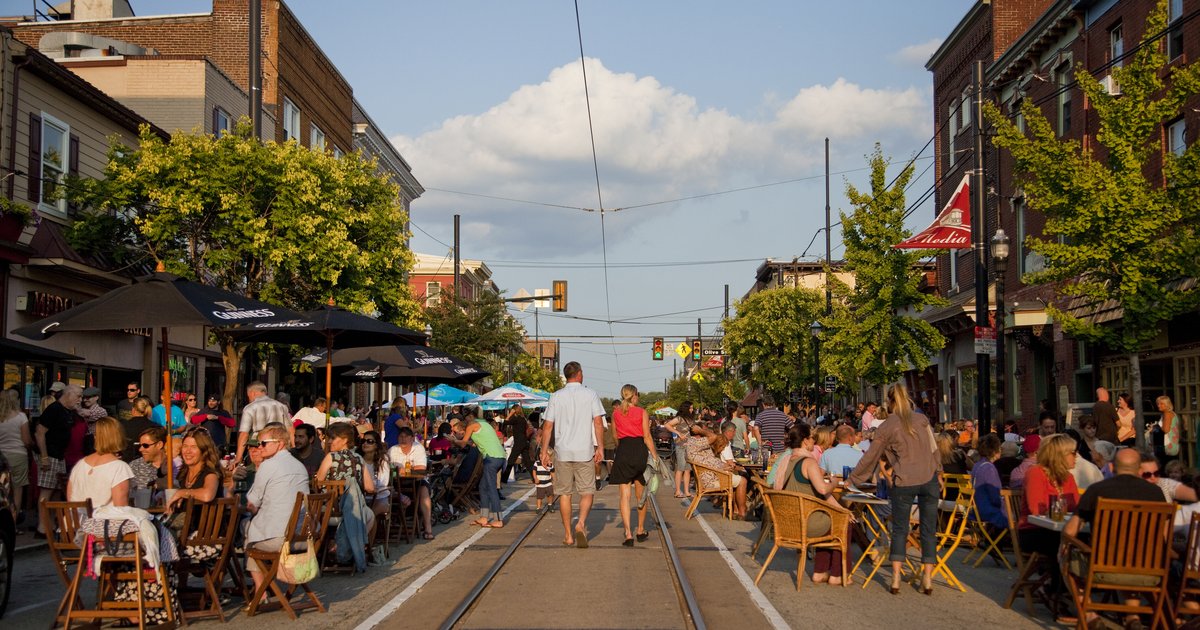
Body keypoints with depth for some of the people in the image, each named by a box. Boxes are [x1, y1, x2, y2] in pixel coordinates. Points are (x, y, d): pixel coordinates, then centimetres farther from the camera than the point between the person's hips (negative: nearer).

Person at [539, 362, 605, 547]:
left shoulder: (556, 397, 4)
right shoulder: (590, 395, 1)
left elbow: (548, 426, 3)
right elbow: (598, 423, -4)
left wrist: (544, 451, 8)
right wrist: (600, 448, 3)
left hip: (562, 452, 1)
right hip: (585, 451, -1)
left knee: (564, 493, 9)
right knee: (587, 492, 6)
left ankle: (568, 535, 12)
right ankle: (581, 523, -18)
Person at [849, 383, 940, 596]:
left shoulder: (886, 427, -1)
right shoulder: (921, 419, 8)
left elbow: (870, 457, 5)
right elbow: (934, 449, 12)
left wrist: (852, 479, 16)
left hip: (904, 482, -2)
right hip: (929, 478, 2)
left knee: (899, 530, 8)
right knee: (929, 529, 7)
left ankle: (896, 578, 2)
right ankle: (927, 578, 5)